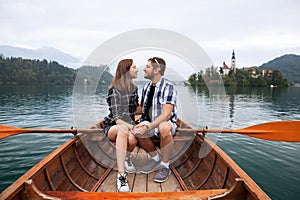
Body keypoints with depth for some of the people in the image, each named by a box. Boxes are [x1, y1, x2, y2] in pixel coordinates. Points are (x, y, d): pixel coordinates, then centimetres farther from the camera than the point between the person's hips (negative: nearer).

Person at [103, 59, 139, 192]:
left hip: (129, 124, 4)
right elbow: (116, 118, -19)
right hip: (112, 127, -4)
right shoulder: (114, 90, -12)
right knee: (123, 130, -40)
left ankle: (125, 157, 4)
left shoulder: (134, 88, 9)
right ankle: (121, 176, -41)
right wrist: (129, 126, -36)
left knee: (132, 139, -32)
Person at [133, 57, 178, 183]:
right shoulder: (146, 87, 9)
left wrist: (147, 127, -31)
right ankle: (155, 158, 1)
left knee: (164, 128, -40)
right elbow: (142, 107, 16)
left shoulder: (168, 86, -14)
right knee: (135, 131, -26)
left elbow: (166, 114, -24)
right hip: (150, 123, 6)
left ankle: (165, 165, -16)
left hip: (167, 123, -5)